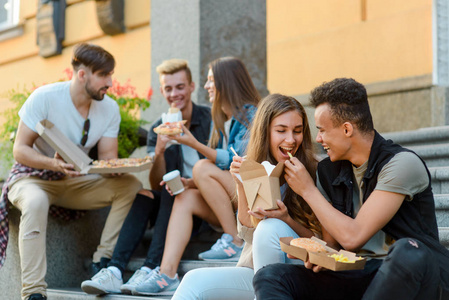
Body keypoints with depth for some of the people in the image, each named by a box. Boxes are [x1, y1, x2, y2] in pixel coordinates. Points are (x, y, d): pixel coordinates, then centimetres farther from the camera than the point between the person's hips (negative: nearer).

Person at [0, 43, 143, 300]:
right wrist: (53, 164, -36)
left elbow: (108, 159, -3)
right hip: (33, 177, -4)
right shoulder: (44, 97, -16)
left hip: (75, 182, 5)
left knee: (131, 185, -19)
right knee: (35, 202, -40)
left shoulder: (110, 108, -2)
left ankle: (103, 260, -18)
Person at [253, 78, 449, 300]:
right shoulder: (328, 170, 8)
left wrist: (308, 190, -7)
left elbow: (352, 237, -19)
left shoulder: (402, 164, -14)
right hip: (358, 277, 6)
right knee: (270, 276, -15)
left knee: (407, 251, -42)